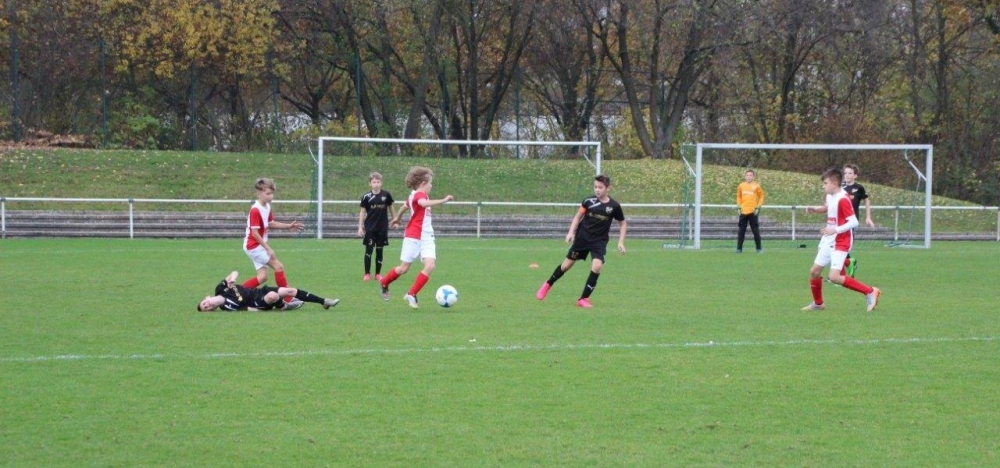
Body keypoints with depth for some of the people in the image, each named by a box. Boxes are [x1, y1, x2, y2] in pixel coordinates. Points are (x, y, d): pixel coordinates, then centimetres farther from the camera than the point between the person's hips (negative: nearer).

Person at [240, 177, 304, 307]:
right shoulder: (255, 210, -22)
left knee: (262, 277, 7)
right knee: (279, 266, -10)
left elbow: (270, 224, 20)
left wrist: (289, 226, 11)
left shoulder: (267, 207, 6)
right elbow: (255, 233, -23)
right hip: (254, 246, -10)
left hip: (259, 246, 10)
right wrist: (268, 249, -22)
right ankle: (289, 299, -5)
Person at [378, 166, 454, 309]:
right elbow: (424, 203, -39)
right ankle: (384, 283, 30)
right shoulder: (419, 194, -14)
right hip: (413, 237, -9)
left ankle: (411, 295, -4)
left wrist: (397, 218, 52)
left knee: (430, 266, -11)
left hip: (426, 237, 9)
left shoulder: (416, 195, 16)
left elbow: (405, 205, 35)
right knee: (404, 268, 2)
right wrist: (443, 200, -46)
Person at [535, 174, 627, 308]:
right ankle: (548, 284, 34)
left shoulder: (614, 206, -9)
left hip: (599, 241, -1)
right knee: (568, 263, 9)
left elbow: (622, 224, 5)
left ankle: (583, 299, -10)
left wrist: (621, 242, -3)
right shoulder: (589, 201, -8)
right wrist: (571, 232, -7)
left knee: (597, 266, -21)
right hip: (582, 237, 1)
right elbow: (578, 216, 4)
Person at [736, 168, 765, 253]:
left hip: (753, 211, -3)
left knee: (755, 230, 0)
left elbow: (761, 196, 6)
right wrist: (739, 206, 6)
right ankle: (739, 248, 7)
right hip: (743, 211, 3)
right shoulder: (741, 186, 5)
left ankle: (758, 248, 7)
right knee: (741, 230, 3)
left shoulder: (756, 186, -2)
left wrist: (758, 207, -2)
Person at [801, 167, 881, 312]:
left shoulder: (843, 199, -22)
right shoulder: (830, 196, 5)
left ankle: (870, 292, -9)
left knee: (834, 277, -18)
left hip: (840, 244, -9)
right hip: (828, 241, 9)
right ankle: (818, 303, 31)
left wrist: (835, 230, -31)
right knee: (814, 271, 11)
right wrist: (816, 209, 10)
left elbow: (854, 222, -25)